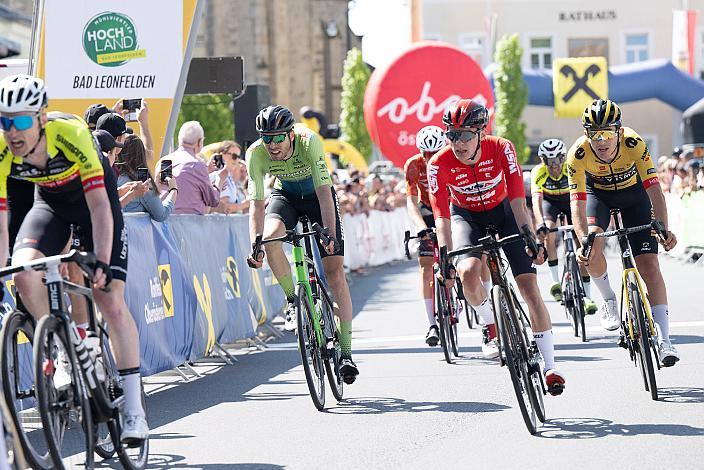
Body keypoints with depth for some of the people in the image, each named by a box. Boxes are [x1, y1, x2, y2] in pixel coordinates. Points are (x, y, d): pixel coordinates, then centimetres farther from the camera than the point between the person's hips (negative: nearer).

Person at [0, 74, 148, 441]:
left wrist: (102, 263, -44)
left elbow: (99, 207, -36)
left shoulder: (71, 133, -36)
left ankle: (134, 410, -5)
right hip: (50, 202, 3)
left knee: (111, 301, -12)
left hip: (95, 197, -3)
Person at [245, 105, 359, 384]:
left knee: (334, 272, -10)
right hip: (285, 196, 2)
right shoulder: (256, 153, -26)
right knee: (271, 236, -33)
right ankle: (292, 301, -11)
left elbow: (324, 192, -38)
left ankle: (346, 353, -8)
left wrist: (330, 235, -47)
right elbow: (256, 203, -26)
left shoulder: (309, 141, -34)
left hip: (317, 196, -2)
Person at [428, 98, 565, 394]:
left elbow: (517, 199, -30)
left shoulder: (501, 149, -28)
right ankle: (492, 328, -1)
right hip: (467, 217, 0)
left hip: (502, 212, 0)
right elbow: (441, 215, -28)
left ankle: (550, 367, -4)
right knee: (468, 272, -31)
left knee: (529, 285, -11)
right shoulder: (439, 164, -27)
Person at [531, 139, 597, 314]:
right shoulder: (538, 173, -32)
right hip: (550, 201, 0)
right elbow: (536, 199, -43)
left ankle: (587, 296, -8)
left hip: (570, 199, 0)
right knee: (549, 231, -28)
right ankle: (555, 281, -14)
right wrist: (540, 224, -59)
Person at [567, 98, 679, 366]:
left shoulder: (634, 144, -33)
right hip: (598, 194, 0)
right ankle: (608, 299, 2)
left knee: (650, 266, -10)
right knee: (592, 248, -28)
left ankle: (664, 341, -8)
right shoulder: (578, 154, -32)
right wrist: (583, 241, -50)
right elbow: (577, 202, -35)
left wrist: (664, 229, -48)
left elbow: (654, 189, -35)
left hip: (633, 193, 0)